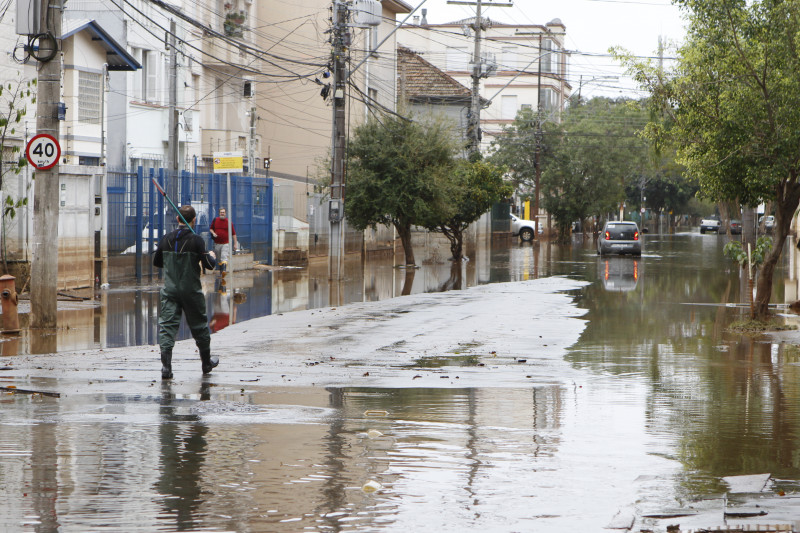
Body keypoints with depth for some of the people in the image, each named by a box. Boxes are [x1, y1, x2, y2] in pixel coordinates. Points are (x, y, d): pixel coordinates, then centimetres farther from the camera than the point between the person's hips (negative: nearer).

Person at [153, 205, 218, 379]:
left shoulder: (167, 239, 2)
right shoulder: (196, 240, -11)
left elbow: (156, 262, 14)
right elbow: (208, 265, -12)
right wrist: (212, 256, 10)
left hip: (170, 290, 2)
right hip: (191, 291, -2)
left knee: (167, 325, -3)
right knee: (199, 325, 14)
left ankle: (166, 366, -18)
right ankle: (206, 363, 31)